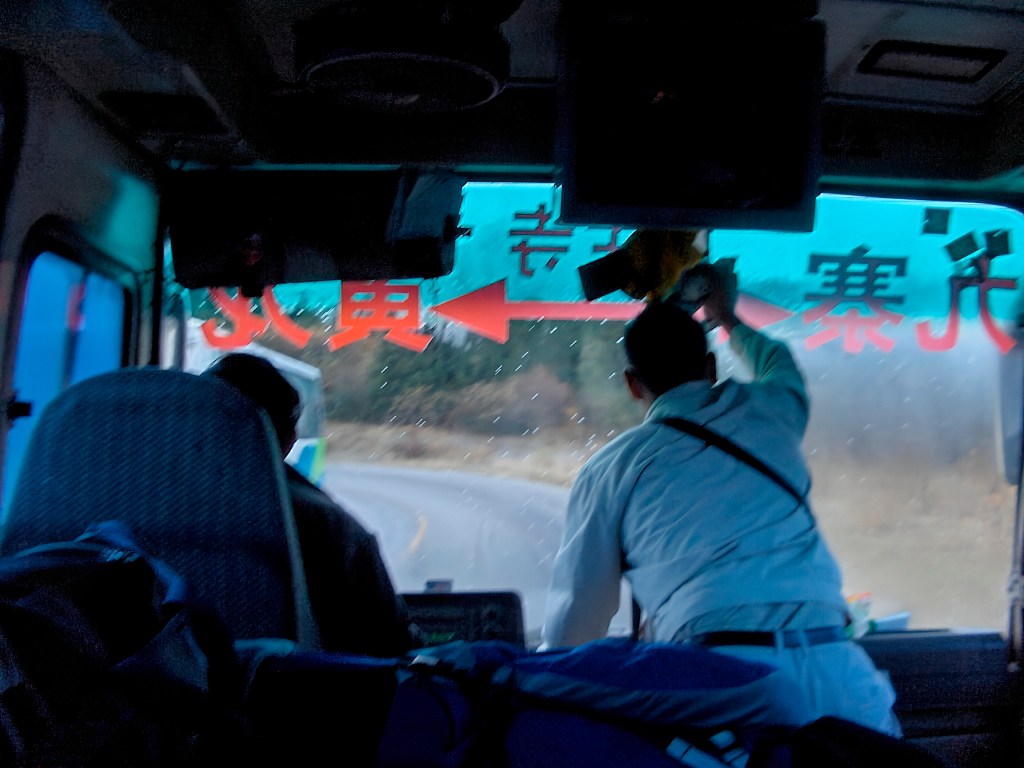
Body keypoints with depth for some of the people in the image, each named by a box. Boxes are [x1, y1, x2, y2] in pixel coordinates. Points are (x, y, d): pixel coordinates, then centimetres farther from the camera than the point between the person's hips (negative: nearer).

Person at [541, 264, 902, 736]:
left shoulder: (609, 470, 8)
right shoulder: (768, 410, 15)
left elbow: (578, 613, 13)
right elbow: (778, 365, 43)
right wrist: (727, 318, 61)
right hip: (833, 664, 4)